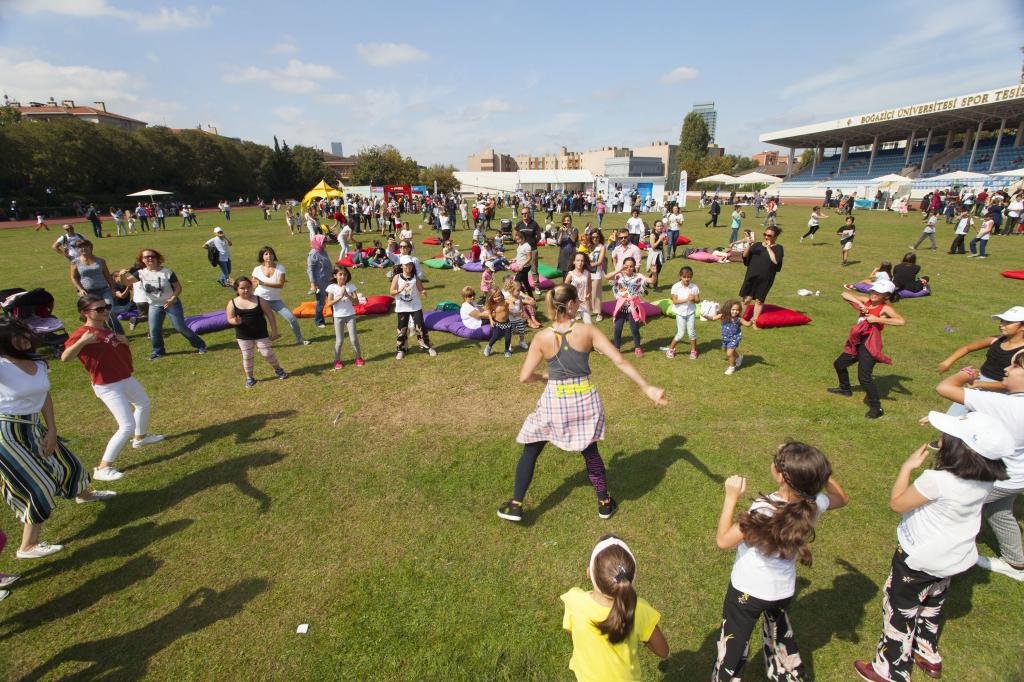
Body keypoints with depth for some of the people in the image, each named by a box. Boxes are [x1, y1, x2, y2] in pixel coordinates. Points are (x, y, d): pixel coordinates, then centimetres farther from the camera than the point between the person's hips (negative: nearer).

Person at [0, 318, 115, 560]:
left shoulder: (38, 363, 0)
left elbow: (45, 396, 7)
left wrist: (52, 431, 4)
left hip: (35, 427, 7)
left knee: (66, 462, 26)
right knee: (39, 486, -3)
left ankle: (84, 494, 57)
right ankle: (27, 547, 13)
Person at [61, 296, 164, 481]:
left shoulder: (105, 328, 4)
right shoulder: (82, 334, -22)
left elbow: (116, 347, 18)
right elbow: (64, 358, -35)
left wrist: (124, 341, -3)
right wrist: (82, 341, -49)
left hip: (126, 378, 9)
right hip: (108, 387, -9)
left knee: (144, 403, 31)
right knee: (127, 426, -12)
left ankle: (140, 437, 55)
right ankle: (102, 469, -2)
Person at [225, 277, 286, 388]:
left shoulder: (260, 300, -8)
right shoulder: (232, 303, -5)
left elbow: (270, 315, -4)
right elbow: (230, 319, 1)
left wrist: (274, 331, -4)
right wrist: (235, 321, -24)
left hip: (261, 334, -1)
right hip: (243, 336, 1)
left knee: (267, 354, 5)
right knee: (247, 357, 11)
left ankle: (278, 370, 29)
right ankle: (249, 378, 27)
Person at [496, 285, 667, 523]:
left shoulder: (542, 338, -10)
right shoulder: (587, 331, -9)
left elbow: (524, 377, -8)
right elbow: (620, 362, -11)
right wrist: (647, 388, -6)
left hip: (555, 402, -1)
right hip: (585, 399, 1)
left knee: (530, 451, 18)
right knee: (590, 451, 24)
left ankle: (515, 505, 24)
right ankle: (605, 503, 39)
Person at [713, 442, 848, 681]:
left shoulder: (764, 509, -35)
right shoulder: (814, 503, -19)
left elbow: (723, 540, -26)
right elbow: (842, 498, 6)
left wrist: (731, 497, -23)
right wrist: (818, 470, -5)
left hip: (748, 590, -5)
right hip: (784, 590, 6)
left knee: (733, 644, 16)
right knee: (781, 635, 34)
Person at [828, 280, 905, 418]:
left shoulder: (885, 308, -9)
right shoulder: (866, 301, 8)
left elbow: (902, 321, -25)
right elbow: (845, 294, 6)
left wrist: (877, 319, -23)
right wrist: (859, 303, -8)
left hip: (870, 344, -8)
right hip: (857, 343, 8)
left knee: (864, 377, -18)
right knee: (839, 364, 25)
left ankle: (876, 407, -7)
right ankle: (845, 389, 49)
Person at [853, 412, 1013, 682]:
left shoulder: (937, 480, -36)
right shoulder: (986, 477, -16)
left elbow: (896, 503, -22)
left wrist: (907, 467, -14)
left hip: (919, 560, -7)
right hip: (953, 557, 7)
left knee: (900, 611, 13)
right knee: (932, 604, 29)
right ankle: (928, 656, 50)